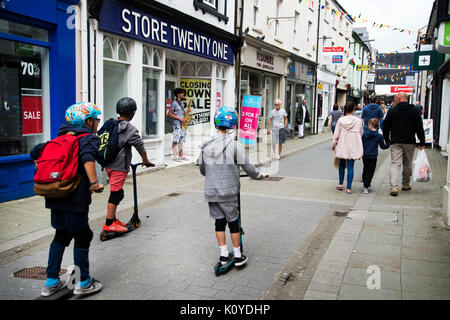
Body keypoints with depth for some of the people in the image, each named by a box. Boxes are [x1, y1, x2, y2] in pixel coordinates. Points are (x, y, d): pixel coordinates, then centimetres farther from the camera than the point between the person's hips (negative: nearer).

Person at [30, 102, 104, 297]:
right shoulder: (90, 138, -5)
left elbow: (35, 152, 14)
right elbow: (87, 156, -26)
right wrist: (94, 182, -27)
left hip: (54, 196, 7)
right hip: (76, 198, -7)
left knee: (61, 235, 19)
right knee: (82, 237, 6)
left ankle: (51, 282, 24)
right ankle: (83, 283, 14)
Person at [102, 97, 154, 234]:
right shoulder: (130, 129, -14)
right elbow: (140, 147, -9)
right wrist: (146, 161, 7)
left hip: (108, 164, 8)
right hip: (119, 166, -8)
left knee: (116, 192, 17)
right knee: (116, 193, -3)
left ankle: (113, 219, 25)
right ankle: (109, 224, 1)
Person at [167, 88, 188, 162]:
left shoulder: (181, 103, 17)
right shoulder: (174, 103, -7)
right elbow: (169, 114, -11)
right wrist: (179, 119, -15)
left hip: (182, 124, 8)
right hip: (177, 124, -8)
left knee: (181, 140, 9)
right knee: (175, 140, -7)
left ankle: (181, 155, 14)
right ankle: (175, 156, -6)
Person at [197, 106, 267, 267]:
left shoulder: (206, 146, 0)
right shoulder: (235, 145, -14)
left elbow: (202, 169, 10)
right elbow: (248, 167, -9)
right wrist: (260, 175, 10)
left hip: (211, 192, 4)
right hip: (228, 192, -4)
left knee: (219, 221, 14)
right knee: (233, 221, 9)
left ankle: (223, 254, 21)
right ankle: (238, 256, 20)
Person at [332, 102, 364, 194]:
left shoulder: (341, 120, -4)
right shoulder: (358, 121, -3)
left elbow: (336, 134, 0)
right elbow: (361, 134, 5)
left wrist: (334, 145, 14)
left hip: (342, 146, 1)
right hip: (353, 147, 0)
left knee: (342, 164, 19)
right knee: (350, 167, 1)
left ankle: (340, 184, 24)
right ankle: (349, 188, 0)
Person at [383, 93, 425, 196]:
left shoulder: (392, 110, -1)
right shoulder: (414, 110, 1)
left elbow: (386, 127, 5)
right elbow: (419, 127, 0)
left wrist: (387, 140, 18)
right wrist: (422, 142, 4)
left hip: (396, 142, -1)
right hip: (410, 142, 1)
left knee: (395, 164, -4)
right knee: (408, 164, 15)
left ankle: (394, 188, -15)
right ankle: (406, 185, 27)